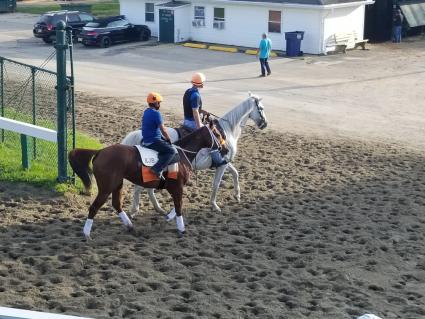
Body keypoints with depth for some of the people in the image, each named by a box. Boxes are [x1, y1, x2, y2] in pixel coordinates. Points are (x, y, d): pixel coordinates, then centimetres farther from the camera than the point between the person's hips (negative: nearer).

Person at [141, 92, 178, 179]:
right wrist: (169, 139, 0)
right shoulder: (156, 113, -17)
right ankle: (157, 169, -21)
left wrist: (165, 139, 19)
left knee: (166, 143, 26)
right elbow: (163, 130, -17)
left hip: (146, 140, 10)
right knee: (172, 151, -11)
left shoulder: (146, 112, 12)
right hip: (153, 141, -10)